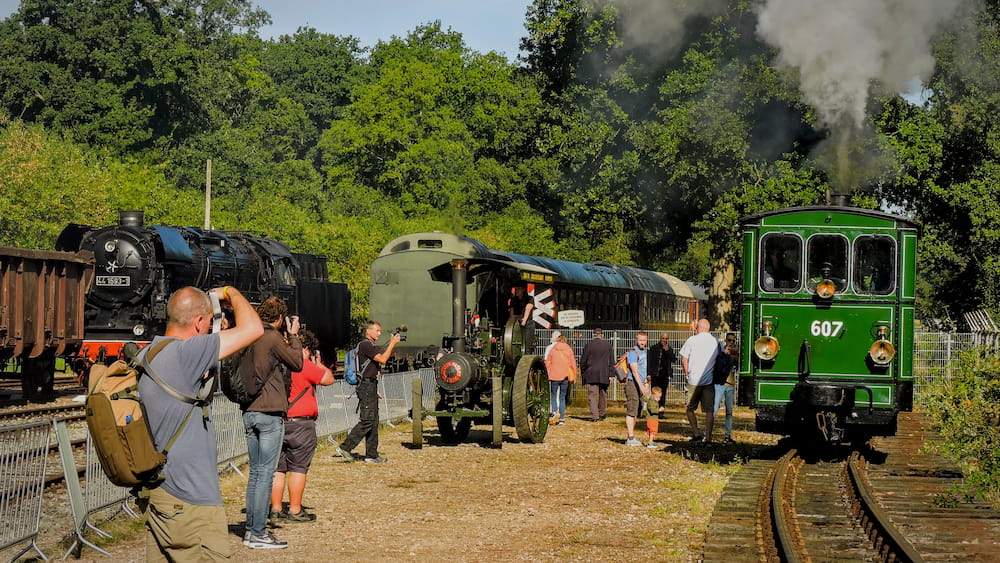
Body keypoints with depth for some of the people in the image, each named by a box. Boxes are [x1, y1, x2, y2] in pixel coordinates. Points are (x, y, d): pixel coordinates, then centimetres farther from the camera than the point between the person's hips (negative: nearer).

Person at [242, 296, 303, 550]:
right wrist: (293, 336, 8)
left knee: (255, 472, 14)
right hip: (270, 413, -8)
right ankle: (258, 534, -4)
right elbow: (297, 363, -3)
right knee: (265, 474, -5)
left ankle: (251, 529, 17)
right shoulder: (273, 338, -13)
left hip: (249, 412, 8)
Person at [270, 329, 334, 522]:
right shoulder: (304, 365, -11)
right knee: (298, 468, 0)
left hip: (276, 422, 6)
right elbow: (328, 379, -4)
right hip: (300, 423, -6)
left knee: (278, 468, 11)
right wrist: (319, 362, 11)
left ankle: (276, 509, 13)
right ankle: (295, 511, 2)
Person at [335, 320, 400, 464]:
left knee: (374, 422, 10)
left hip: (372, 386, 11)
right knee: (367, 420, -14)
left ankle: (372, 454, 12)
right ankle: (345, 448, -13)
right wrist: (392, 344, -14)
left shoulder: (372, 346, 20)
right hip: (366, 386, -11)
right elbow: (382, 359, -19)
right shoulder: (365, 345, -13)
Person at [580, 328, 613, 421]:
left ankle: (595, 415, -11)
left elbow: (583, 360, 0)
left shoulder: (589, 345, -3)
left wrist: (583, 372, 12)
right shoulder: (608, 345, 2)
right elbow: (611, 361, 3)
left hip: (591, 375, -2)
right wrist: (610, 375, 5)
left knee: (592, 395, -3)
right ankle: (602, 413, 24)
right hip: (604, 375, 2)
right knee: (603, 394, 16)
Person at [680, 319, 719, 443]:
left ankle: (696, 433, -1)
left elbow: (684, 360, -2)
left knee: (690, 408, 12)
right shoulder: (715, 342, 4)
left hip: (694, 381, -2)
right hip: (710, 381, 2)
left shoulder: (692, 340, -2)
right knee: (709, 410, 5)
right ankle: (708, 437, 0)